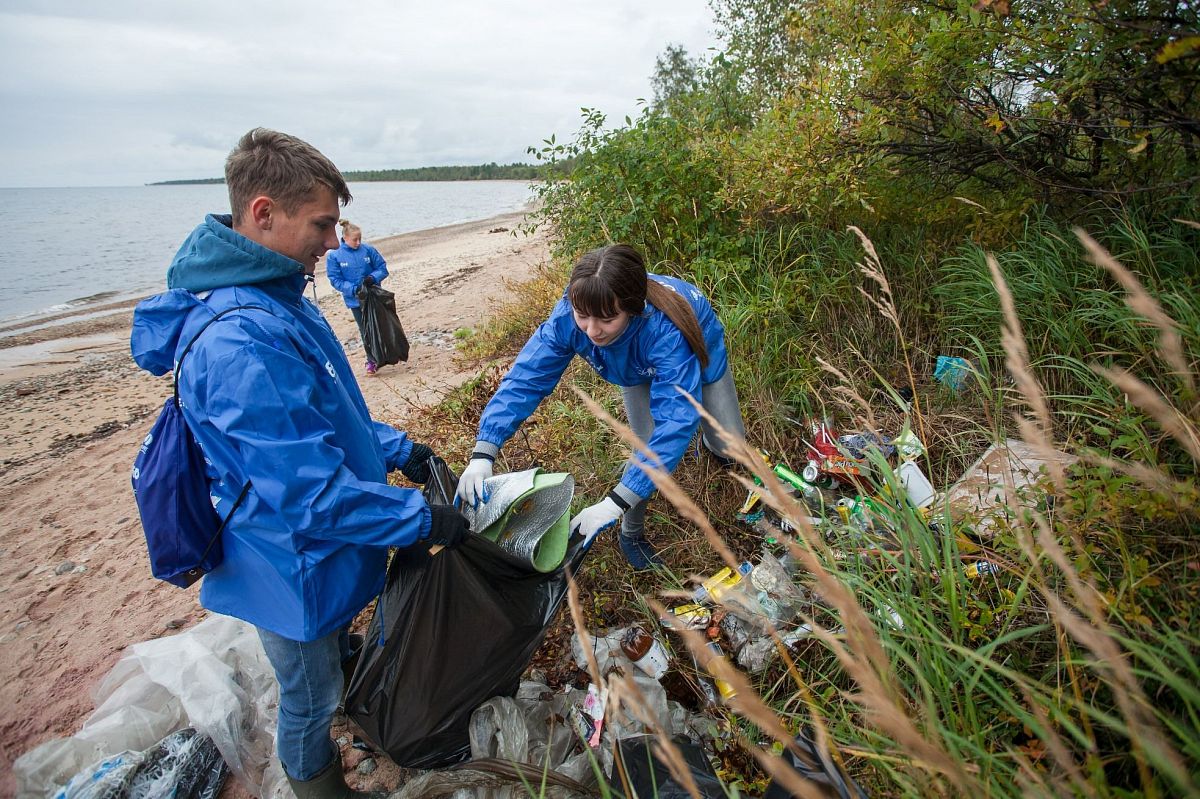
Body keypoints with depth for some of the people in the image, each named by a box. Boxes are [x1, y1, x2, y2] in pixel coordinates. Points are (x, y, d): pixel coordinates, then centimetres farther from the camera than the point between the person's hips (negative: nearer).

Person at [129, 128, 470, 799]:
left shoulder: (276, 298, -1)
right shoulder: (239, 342, -34)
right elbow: (309, 492, -33)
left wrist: (399, 450, 7)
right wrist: (423, 520, -24)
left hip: (323, 550, 9)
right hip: (297, 568, -8)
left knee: (335, 658, 33)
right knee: (311, 698, 20)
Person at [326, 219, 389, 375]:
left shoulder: (368, 250, -6)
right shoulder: (334, 256, -10)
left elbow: (382, 268, 0)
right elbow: (335, 280, -9)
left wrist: (373, 277, -20)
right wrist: (354, 289, -21)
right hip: (355, 301, -1)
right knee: (365, 331, 8)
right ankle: (372, 361, 20)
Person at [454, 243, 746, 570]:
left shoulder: (665, 329, -50)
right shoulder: (568, 317, -40)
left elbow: (675, 420, -54)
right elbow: (525, 378, -38)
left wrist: (614, 503, -59)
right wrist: (482, 455, -50)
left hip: (699, 352, -1)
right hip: (639, 370, 2)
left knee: (730, 447, 6)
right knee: (648, 451, -11)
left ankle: (710, 440, 46)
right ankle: (632, 535, 16)